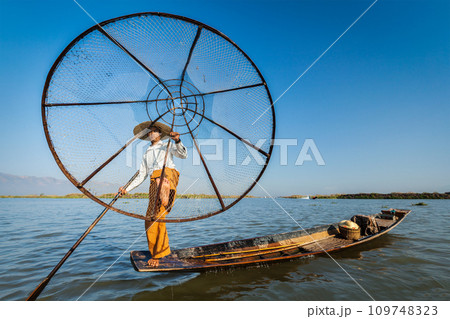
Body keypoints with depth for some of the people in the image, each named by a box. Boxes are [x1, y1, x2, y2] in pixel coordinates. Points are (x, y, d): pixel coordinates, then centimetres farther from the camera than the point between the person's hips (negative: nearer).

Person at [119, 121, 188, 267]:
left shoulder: (168, 145, 24)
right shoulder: (147, 154, 33)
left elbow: (183, 155, 6)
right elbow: (141, 176, 28)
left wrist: (177, 141, -11)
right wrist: (127, 189, 18)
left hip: (168, 173, -3)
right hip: (154, 181, 3)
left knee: (163, 179, -42)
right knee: (151, 218, -3)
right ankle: (157, 254, 8)